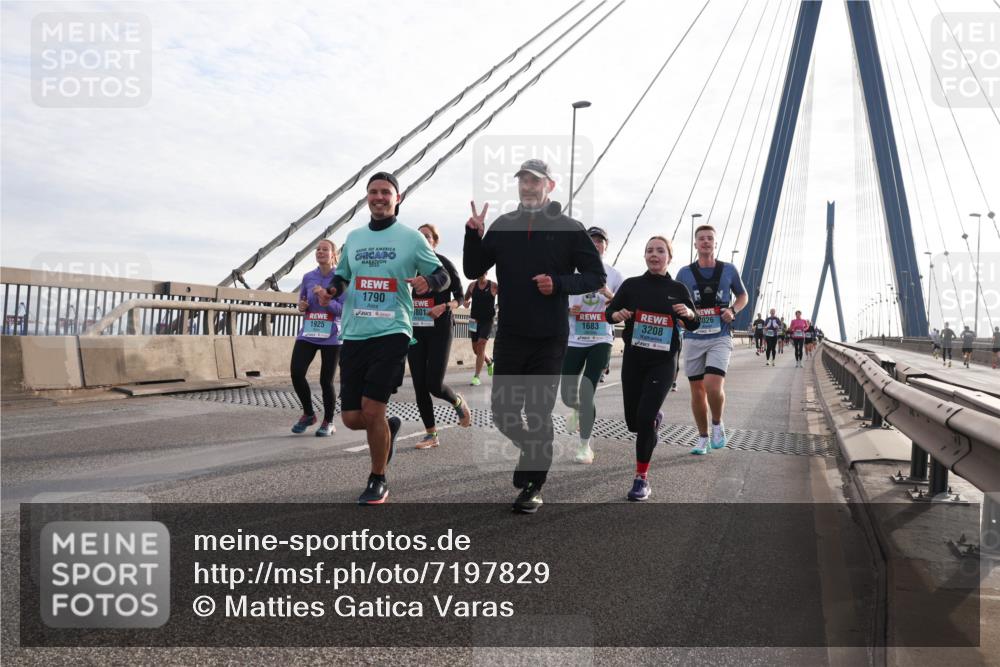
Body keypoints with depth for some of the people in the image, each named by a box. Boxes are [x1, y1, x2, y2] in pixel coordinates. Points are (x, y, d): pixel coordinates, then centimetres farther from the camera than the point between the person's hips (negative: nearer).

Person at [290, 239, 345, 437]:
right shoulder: (308, 277, 7)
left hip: (331, 337, -3)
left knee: (326, 380, 0)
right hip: (307, 335, 3)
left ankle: (328, 422, 20)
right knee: (296, 373, -10)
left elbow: (343, 309, -9)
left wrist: (326, 301, -24)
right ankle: (308, 413, 14)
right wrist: (301, 306, -3)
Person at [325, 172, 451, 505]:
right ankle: (389, 427, 38)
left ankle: (378, 481, 12)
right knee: (351, 418, 3)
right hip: (353, 336, 5)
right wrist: (334, 287, 2)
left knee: (371, 411, -11)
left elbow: (443, 275, 5)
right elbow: (341, 275, 25)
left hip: (391, 334, -4)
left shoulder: (412, 237, 1)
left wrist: (428, 281, -18)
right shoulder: (354, 236, 14)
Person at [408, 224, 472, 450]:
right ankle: (431, 435, 13)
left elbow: (459, 297, -2)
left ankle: (458, 402, 26)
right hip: (415, 331, 4)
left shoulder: (443, 263, -4)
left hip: (439, 331, -4)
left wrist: (444, 307, -20)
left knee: (434, 384, -9)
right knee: (419, 386, 1)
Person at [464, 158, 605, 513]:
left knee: (539, 414, 3)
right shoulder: (503, 225, 7)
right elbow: (473, 270, 8)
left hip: (549, 339, -3)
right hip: (509, 335, 3)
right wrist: (474, 234, -8)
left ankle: (533, 486, 17)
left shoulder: (569, 228, -2)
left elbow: (596, 276, 0)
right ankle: (531, 452, 36)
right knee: (502, 410, 7)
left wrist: (559, 283, -16)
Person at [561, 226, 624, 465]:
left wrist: (610, 295, -12)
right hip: (573, 340, 2)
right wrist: (567, 310, -11)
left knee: (587, 393, -10)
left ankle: (585, 445, 3)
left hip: (601, 340, -1)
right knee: (568, 395, 5)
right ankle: (578, 410, 43)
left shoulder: (614, 275, 4)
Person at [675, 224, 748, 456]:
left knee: (713, 387, -19)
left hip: (720, 337, -2)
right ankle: (703, 438, 23)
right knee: (697, 390, 7)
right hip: (693, 339, 2)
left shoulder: (728, 270, 4)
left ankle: (717, 424, 10)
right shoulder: (685, 273, 4)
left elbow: (743, 295, 16)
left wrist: (733, 310, -4)